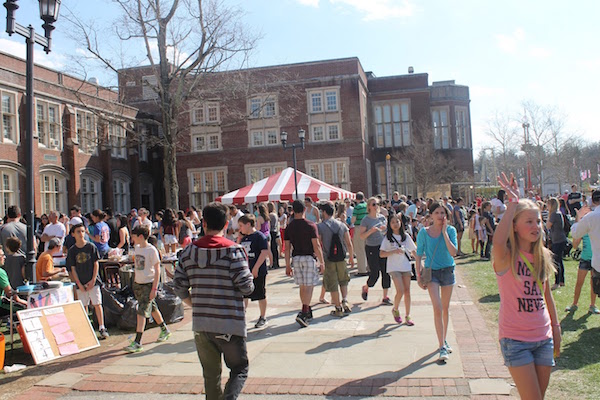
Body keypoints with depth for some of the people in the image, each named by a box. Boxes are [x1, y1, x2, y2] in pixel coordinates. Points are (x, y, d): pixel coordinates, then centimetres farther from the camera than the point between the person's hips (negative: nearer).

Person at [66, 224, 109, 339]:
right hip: (80, 283, 2)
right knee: (83, 306, 6)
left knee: (97, 304, -3)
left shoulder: (91, 247, -1)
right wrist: (79, 284, -5)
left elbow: (96, 264, 0)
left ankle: (102, 328, 1)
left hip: (93, 281, -1)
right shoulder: (72, 250, 2)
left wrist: (93, 280, -8)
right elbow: (72, 269, 2)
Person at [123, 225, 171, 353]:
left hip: (148, 284, -8)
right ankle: (164, 330, 35)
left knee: (142, 312, -10)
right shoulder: (136, 248, 7)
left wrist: (154, 288, -17)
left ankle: (137, 342, -7)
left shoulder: (151, 250, -16)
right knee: (152, 308, 18)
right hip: (137, 283, 8)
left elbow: (157, 269, -14)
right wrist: (134, 281, 17)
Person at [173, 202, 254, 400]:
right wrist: (250, 287, 9)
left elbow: (179, 286, 4)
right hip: (230, 324, -4)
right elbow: (246, 286, -14)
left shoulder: (189, 251, 3)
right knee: (239, 369, 10)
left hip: (200, 324, 4)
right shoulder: (233, 250, -10)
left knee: (210, 374, 17)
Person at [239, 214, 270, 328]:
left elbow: (265, 252, -19)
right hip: (245, 271, 7)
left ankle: (263, 318, 18)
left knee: (260, 295, 5)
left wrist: (256, 268, -21)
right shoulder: (244, 238, 12)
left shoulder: (260, 236, -12)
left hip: (258, 272, -7)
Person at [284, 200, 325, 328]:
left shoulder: (289, 227, 2)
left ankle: (307, 312, 27)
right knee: (309, 286, -2)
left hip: (296, 258, 4)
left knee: (302, 287, 15)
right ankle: (303, 313, -14)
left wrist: (288, 265, 10)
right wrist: (322, 262, -3)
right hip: (309, 257, -4)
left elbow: (287, 247, 4)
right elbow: (316, 246, -11)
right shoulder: (310, 225, -9)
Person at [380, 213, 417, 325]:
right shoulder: (387, 238, -1)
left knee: (407, 291, 3)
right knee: (400, 291, -12)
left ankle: (407, 315, 14)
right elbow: (381, 254, -6)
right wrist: (394, 251, -18)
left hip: (406, 266, 3)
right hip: (394, 267, -3)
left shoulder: (406, 236, 7)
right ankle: (395, 310, 14)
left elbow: (413, 251, 14)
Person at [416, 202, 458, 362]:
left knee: (445, 308, 14)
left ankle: (444, 340, 32)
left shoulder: (451, 230, -5)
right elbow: (419, 255, 0)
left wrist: (444, 233, -19)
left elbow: (453, 252, -17)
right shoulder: (424, 232, -7)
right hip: (431, 272, -2)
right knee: (437, 308, -12)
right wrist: (419, 275, -5)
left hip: (448, 271, 2)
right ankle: (442, 347, -9)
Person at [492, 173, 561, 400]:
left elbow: (547, 295, 16)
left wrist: (555, 326, 14)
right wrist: (513, 203, -35)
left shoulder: (543, 255, 5)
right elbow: (498, 241, -39)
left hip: (543, 337, 6)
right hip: (515, 339, -6)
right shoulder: (506, 257, -13)